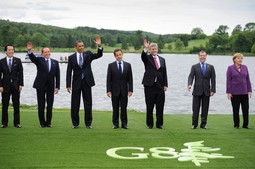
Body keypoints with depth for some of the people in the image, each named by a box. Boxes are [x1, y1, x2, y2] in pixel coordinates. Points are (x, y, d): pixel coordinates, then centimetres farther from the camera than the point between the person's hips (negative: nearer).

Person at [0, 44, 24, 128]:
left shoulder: (18, 61, 4)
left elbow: (20, 73, 3)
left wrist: (21, 84, -4)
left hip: (15, 86, 0)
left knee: (16, 105, 3)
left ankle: (17, 123, 9)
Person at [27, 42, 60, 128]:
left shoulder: (55, 62, 8)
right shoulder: (39, 60, 4)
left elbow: (57, 75, 6)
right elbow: (32, 57, -17)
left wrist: (57, 87, -1)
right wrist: (29, 50, -38)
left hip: (51, 86, 2)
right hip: (40, 86, -1)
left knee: (50, 105, 4)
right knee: (41, 105, 3)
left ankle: (48, 122, 12)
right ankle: (42, 123, 12)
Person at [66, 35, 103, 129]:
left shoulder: (88, 54, 4)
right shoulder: (71, 57, 2)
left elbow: (99, 55, -10)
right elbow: (69, 72, 0)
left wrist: (99, 46, -29)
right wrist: (68, 85, -6)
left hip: (87, 82, 0)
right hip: (76, 82, 0)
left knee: (88, 103, 4)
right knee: (75, 104, 3)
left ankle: (88, 123, 12)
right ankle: (75, 123, 14)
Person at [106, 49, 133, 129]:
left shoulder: (128, 65, 5)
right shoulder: (111, 65, 1)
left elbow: (130, 78, 4)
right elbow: (108, 79, -2)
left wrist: (130, 89, -2)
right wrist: (108, 90, -8)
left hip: (124, 90, 1)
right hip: (115, 90, -1)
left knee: (124, 108, 4)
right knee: (115, 108, 4)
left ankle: (124, 123, 11)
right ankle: (115, 123, 12)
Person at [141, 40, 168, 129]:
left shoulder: (162, 59, 13)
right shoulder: (147, 58, 4)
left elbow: (164, 73, 12)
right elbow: (143, 56, -21)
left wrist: (165, 85, 6)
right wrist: (145, 48, -39)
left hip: (160, 86, 3)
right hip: (149, 85, -3)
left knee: (160, 106, 4)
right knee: (149, 106, 3)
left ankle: (159, 124, 12)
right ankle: (149, 124, 12)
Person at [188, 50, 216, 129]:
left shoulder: (210, 67, 10)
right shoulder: (194, 67, 7)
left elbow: (213, 79, 7)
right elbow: (191, 76, -3)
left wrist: (213, 90, -2)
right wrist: (189, 84, -23)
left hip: (207, 91, 1)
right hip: (197, 90, -1)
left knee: (205, 109, 4)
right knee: (195, 108, -1)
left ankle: (203, 124, 11)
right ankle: (194, 124, 7)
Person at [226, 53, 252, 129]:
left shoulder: (245, 67, 8)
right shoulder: (230, 68, -1)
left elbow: (248, 80, 9)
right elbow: (228, 81, -3)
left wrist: (249, 90, 3)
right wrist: (228, 92, -8)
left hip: (244, 92, 3)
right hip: (235, 92, -3)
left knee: (246, 108, 2)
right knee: (236, 109, 4)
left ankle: (245, 124, 11)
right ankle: (236, 124, 13)